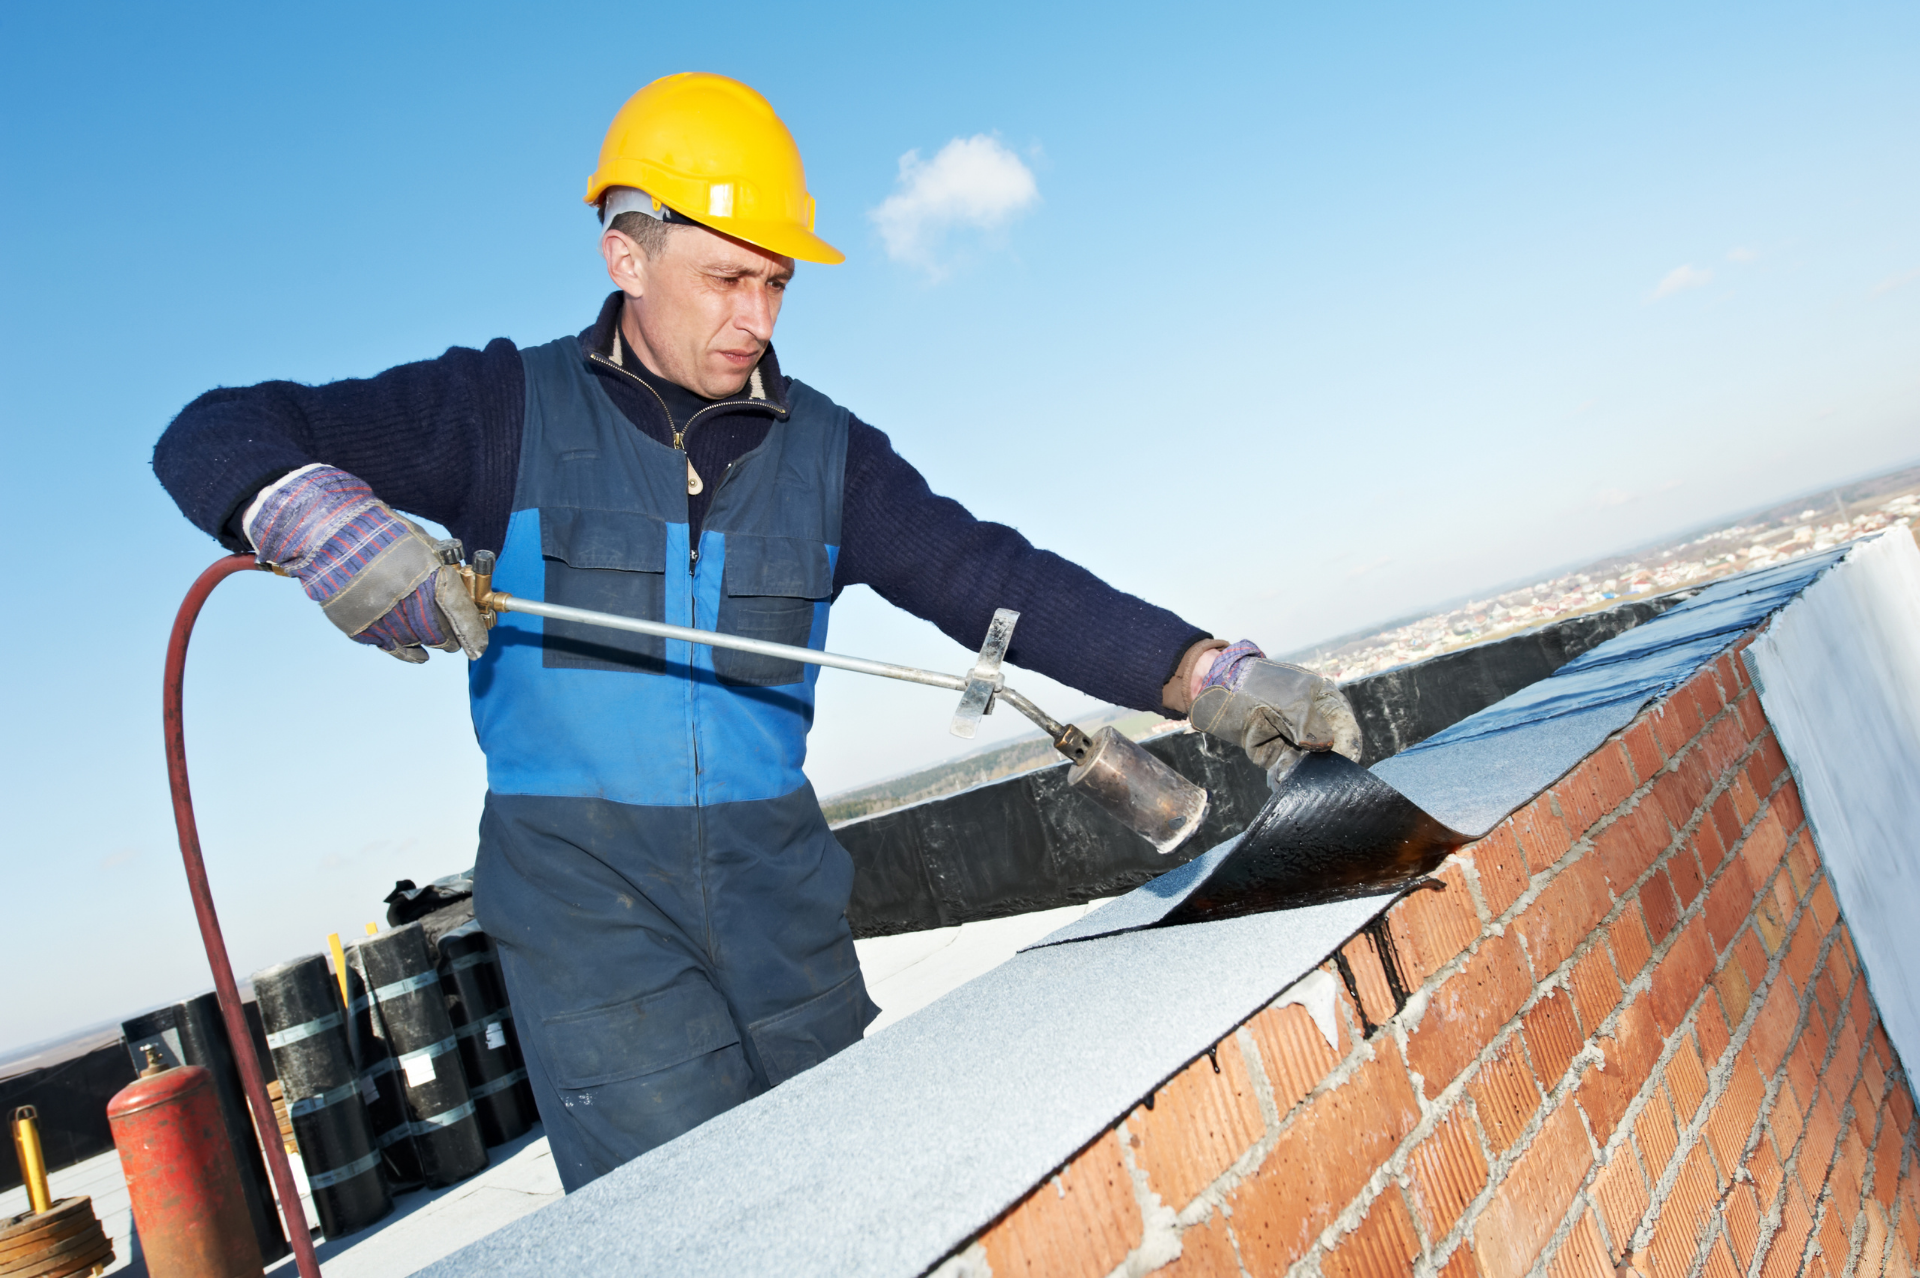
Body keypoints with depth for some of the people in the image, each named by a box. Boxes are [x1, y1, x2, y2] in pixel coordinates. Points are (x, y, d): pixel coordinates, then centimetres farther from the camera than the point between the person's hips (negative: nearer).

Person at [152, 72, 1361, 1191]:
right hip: (586, 898, -3)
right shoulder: (511, 409, -2)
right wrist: (323, 517, -28)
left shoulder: (823, 449, 4)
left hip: (778, 885, 4)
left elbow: (992, 578, -6)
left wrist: (1207, 671, -19)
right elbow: (215, 439, -4)